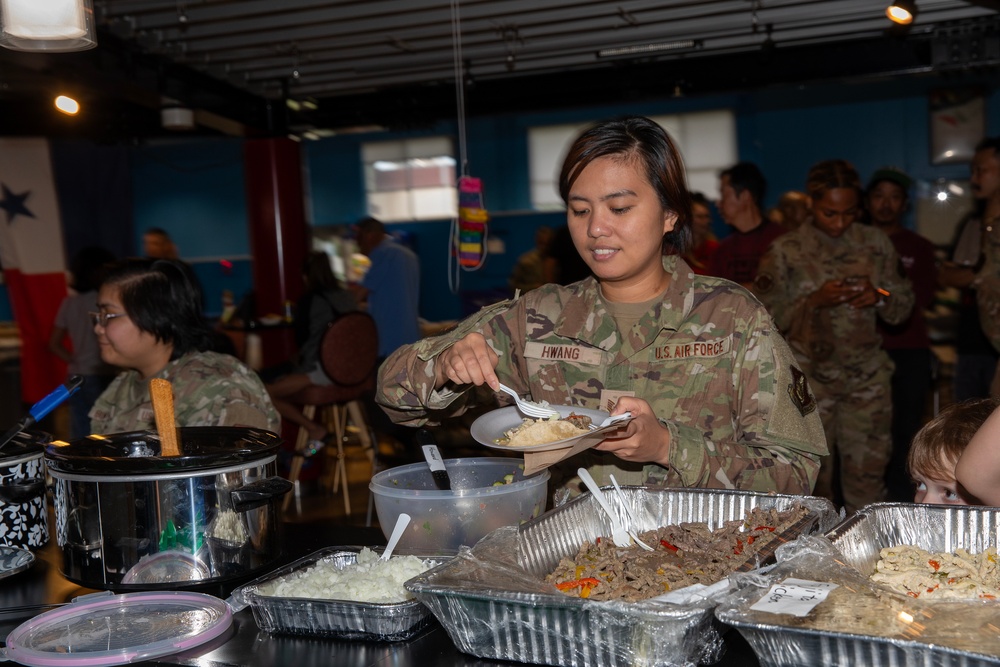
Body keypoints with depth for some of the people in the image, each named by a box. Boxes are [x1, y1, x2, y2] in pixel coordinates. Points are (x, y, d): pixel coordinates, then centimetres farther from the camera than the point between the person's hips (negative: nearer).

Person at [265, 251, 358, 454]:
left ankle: (315, 430, -7)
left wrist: (299, 363, 20)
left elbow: (302, 339, 0)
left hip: (322, 372, -8)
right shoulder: (347, 297, 8)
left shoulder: (310, 300, -11)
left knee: (267, 394, -5)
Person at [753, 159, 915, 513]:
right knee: (814, 475, 5)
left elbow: (903, 307, 9)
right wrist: (814, 300, -19)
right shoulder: (785, 251, -3)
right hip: (809, 378, -2)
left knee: (869, 474, 5)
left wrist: (879, 297, -13)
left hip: (868, 378, 2)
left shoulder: (876, 243, 5)